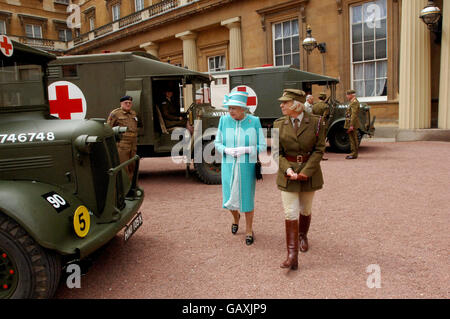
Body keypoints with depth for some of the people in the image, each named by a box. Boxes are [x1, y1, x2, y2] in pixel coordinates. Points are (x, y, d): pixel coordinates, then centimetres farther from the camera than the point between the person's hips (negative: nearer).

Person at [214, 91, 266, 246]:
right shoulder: (224, 120, -3)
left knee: (247, 198, 5)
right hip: (228, 166, 2)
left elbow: (262, 146, -4)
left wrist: (245, 149, -19)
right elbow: (217, 142, 5)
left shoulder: (254, 121, -8)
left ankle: (249, 230, 28)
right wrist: (226, 150, -15)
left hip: (247, 167, -2)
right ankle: (236, 217, 44)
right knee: (229, 198, 8)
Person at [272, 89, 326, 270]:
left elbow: (319, 149, -6)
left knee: (305, 210, 17)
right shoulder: (279, 124, -1)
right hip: (288, 173, 0)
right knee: (290, 213, -4)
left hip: (310, 172, 0)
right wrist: (288, 170, -15)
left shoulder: (315, 122, -5)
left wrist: (305, 172, -16)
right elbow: (276, 152, 0)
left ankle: (302, 236, 46)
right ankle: (292, 256, -1)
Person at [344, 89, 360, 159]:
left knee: (353, 139, -7)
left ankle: (354, 154, -3)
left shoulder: (354, 102, -15)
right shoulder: (353, 102, 18)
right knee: (352, 139, 13)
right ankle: (353, 153, 19)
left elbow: (354, 115, -22)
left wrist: (351, 125, -25)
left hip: (352, 123, -10)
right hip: (351, 123, 10)